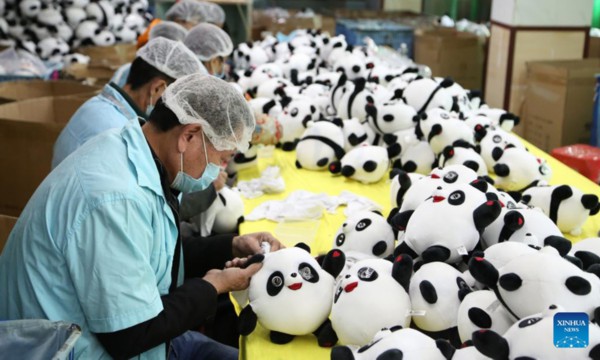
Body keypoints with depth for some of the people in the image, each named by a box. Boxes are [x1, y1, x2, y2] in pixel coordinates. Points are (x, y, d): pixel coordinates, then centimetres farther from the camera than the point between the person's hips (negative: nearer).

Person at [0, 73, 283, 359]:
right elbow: (129, 336, -26)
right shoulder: (115, 199, -31)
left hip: (116, 335, 9)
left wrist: (232, 247, 2)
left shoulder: (132, 154, -2)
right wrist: (212, 287, -14)